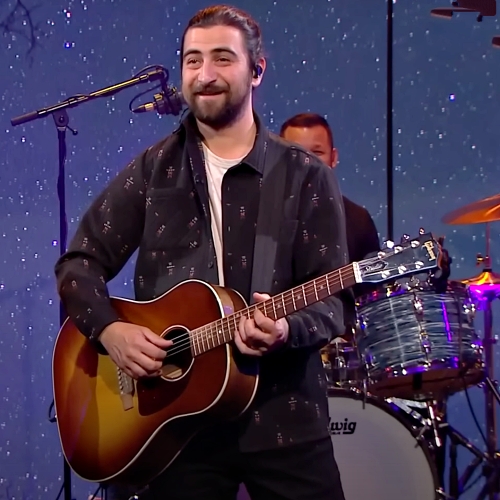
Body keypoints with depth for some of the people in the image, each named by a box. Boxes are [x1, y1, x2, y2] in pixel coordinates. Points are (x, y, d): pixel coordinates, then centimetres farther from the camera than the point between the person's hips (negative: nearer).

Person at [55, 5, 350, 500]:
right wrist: (110, 329, -13)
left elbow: (331, 302, -5)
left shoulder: (305, 177, 0)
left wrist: (288, 328, -26)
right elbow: (78, 263, 5)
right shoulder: (153, 170, 6)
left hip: (283, 420, -1)